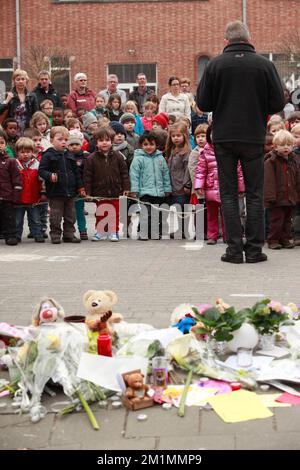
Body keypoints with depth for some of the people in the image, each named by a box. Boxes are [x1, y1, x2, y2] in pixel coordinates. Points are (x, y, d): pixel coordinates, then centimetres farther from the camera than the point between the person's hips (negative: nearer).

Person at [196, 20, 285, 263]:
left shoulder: (215, 65, -4)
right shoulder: (264, 64, -4)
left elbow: (203, 104, -3)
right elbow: (278, 104, -3)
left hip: (224, 137, 0)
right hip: (254, 137, 0)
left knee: (229, 193, 7)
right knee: (255, 193, 8)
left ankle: (235, 248, 4)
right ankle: (254, 249, 8)